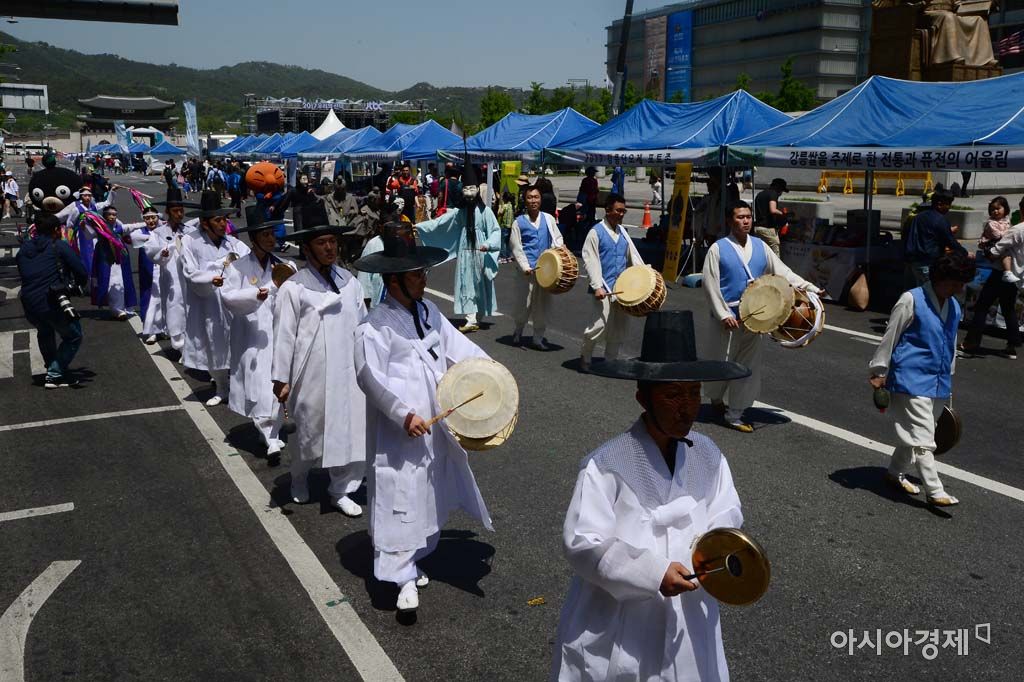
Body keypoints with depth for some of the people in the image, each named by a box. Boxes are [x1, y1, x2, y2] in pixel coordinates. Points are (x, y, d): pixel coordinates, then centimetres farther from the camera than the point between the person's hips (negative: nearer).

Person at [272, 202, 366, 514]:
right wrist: (280, 378, -7)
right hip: (313, 374, -4)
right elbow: (284, 335, -8)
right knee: (311, 431, 13)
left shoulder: (349, 282, 4)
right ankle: (299, 478, 42)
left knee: (351, 431, 6)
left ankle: (341, 490, 24)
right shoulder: (294, 287, -10)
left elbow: (363, 324, 10)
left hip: (349, 372, 4)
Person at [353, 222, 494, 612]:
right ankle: (404, 577, 2)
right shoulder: (375, 326, -16)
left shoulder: (428, 312, 8)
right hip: (398, 431, -8)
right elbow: (371, 376, -20)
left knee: (428, 494, 16)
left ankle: (412, 560, 31)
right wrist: (404, 414, -22)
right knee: (400, 499, -4)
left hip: (433, 424, 8)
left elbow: (457, 347, 11)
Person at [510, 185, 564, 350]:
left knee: (542, 305, 7)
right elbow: (516, 248, -1)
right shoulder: (519, 222, 2)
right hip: (527, 271, -2)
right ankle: (518, 331, 27)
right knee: (523, 304, 1)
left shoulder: (548, 219, 9)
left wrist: (559, 248, -8)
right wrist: (525, 267, -11)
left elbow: (557, 238, 14)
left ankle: (538, 338, 19)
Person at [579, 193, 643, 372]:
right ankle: (585, 356, 9)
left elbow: (633, 255, 17)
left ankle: (610, 360, 24)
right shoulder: (596, 232, -6)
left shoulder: (622, 231, 14)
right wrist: (597, 287, -19)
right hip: (604, 288, -7)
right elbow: (590, 261, -10)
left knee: (620, 327, 9)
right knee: (601, 324, -13)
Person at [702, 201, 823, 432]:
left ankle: (734, 415, 16)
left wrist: (811, 289, -4)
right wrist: (723, 314, -15)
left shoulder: (760, 246, 8)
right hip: (727, 319, -4)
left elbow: (783, 272, 6)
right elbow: (710, 284, -9)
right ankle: (716, 399, 38)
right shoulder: (718, 248, -5)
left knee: (749, 366, 5)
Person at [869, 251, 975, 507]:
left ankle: (895, 473, 33)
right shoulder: (912, 300, -11)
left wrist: (948, 379, 25)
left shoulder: (954, 306, 11)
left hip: (938, 384, 7)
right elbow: (890, 337, -7)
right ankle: (935, 492, -5)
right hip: (912, 381, -7)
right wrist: (879, 373, -5)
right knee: (922, 438, -7)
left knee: (913, 435, 16)